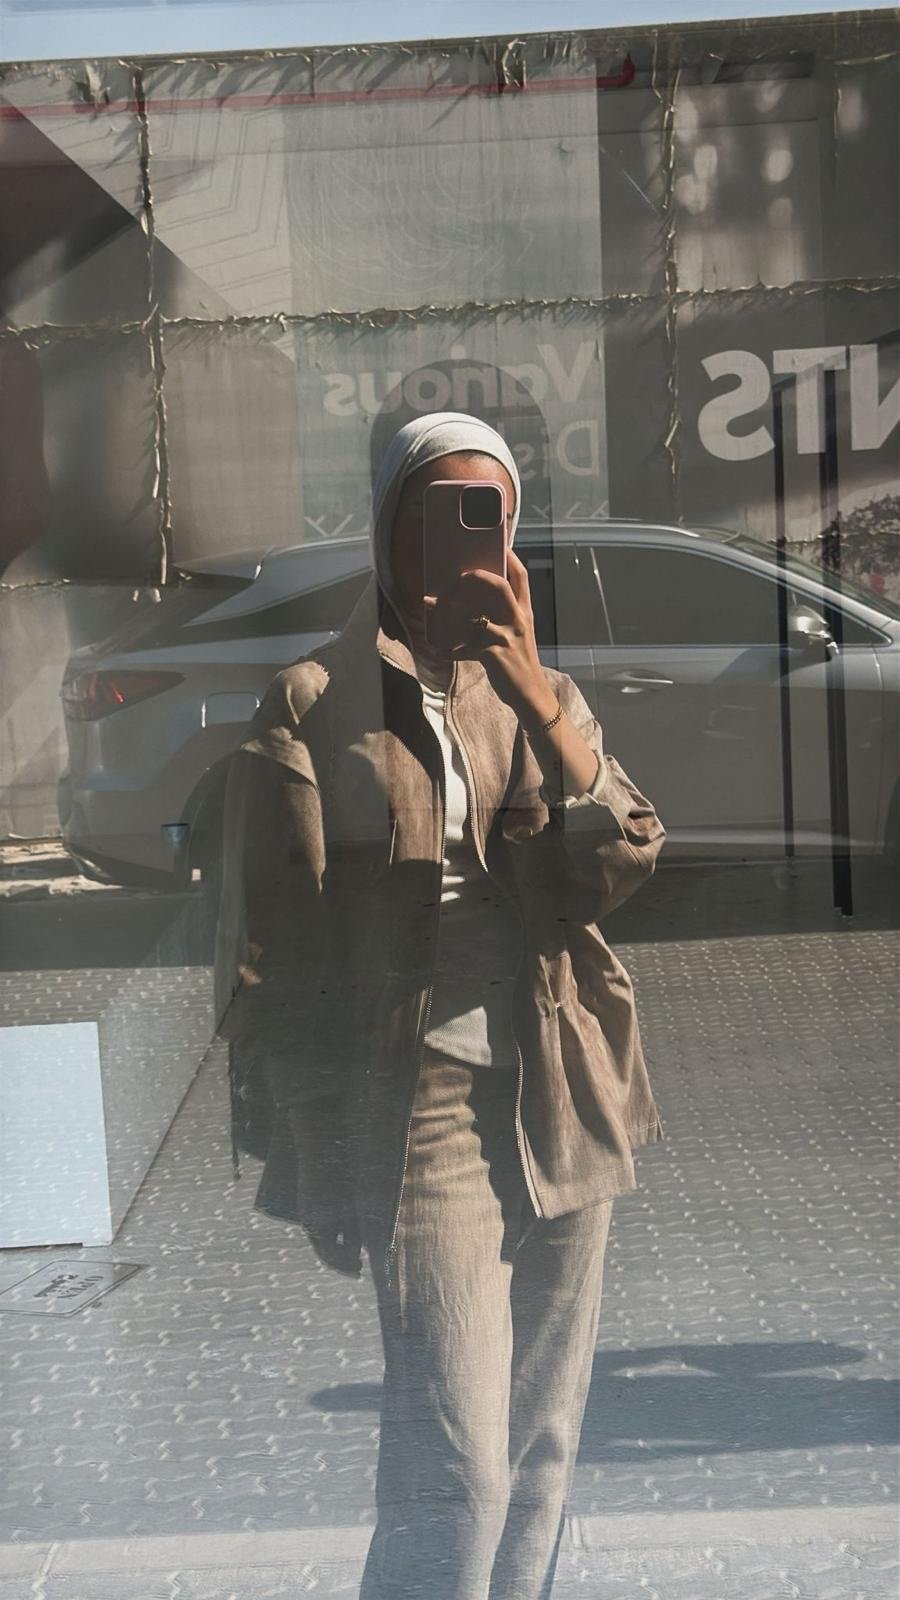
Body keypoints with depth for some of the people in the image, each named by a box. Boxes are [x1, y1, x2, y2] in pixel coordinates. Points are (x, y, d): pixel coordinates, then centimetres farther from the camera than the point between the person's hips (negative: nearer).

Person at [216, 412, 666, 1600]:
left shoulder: (544, 693, 11)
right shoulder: (313, 709, -3)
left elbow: (622, 861, -5)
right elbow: (273, 956, -3)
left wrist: (531, 689, -16)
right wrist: (317, 1159, -5)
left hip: (562, 1107, 5)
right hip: (424, 1112, -5)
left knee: (544, 1448, 12)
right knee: (457, 1471, -9)